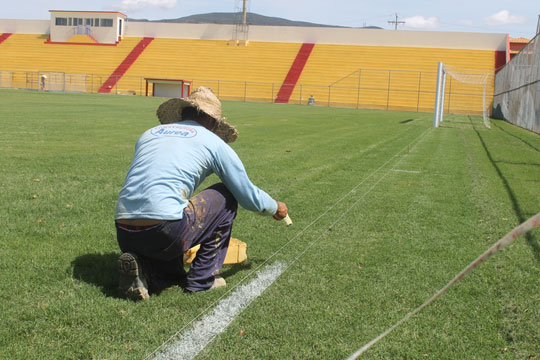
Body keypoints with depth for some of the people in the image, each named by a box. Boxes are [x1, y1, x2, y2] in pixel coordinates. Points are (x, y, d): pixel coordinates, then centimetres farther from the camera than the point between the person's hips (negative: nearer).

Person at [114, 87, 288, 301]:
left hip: (124, 237, 6)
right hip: (164, 232, -6)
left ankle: (143, 267, 1)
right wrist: (276, 209, 37)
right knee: (226, 197, 18)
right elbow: (248, 197, 14)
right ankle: (202, 279, 16)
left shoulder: (148, 134, 23)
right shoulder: (214, 142, 9)